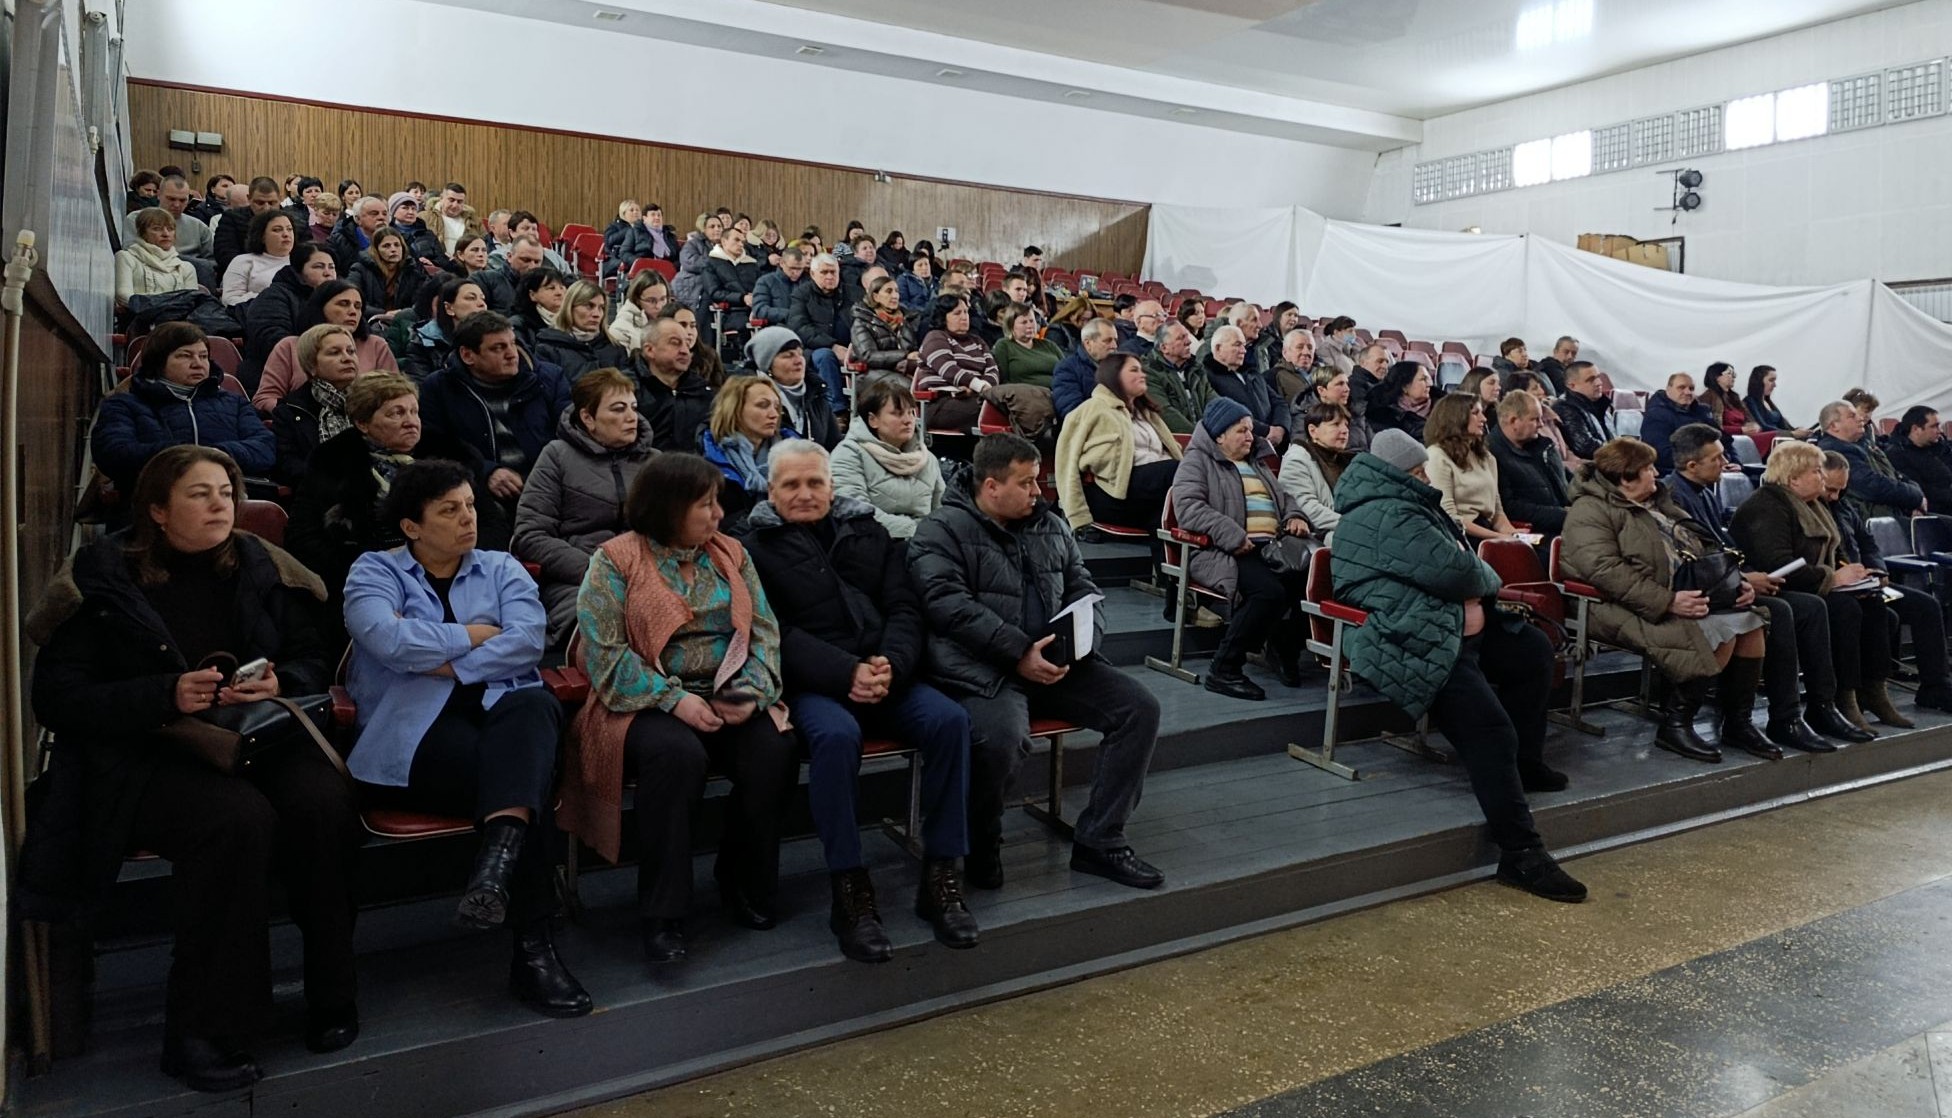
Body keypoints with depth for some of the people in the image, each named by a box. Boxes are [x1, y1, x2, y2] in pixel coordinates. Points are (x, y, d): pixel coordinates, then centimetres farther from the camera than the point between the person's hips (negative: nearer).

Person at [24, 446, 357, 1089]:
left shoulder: (261, 567, 12)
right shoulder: (103, 577, 2)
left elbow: (313, 663, 14)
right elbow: (56, 697, -3)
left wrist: (280, 683, -11)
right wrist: (167, 696, -18)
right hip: (146, 758, -3)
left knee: (324, 802, -30)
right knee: (238, 816, -35)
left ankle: (331, 999, -14)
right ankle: (201, 1031, -21)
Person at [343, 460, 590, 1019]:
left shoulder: (501, 569, 19)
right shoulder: (374, 571, 12)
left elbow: (528, 641, -1)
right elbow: (389, 640, -12)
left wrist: (449, 663, -8)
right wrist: (472, 635, -1)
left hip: (501, 710, 3)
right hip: (416, 732, -3)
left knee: (533, 708, -36)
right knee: (524, 774, -32)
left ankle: (498, 857, -54)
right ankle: (534, 945, -29)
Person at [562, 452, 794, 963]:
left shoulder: (730, 554, 12)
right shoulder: (615, 562, -2)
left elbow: (764, 629, 7)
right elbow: (604, 652, -11)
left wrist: (752, 690, -11)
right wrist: (676, 700, -19)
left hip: (727, 698, 4)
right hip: (647, 704, -4)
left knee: (774, 750, -24)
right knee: (678, 755, -35)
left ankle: (746, 887, -1)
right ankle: (661, 917, -21)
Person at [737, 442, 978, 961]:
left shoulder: (869, 532, 18)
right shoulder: (757, 547, 7)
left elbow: (904, 608, 11)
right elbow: (775, 634, -4)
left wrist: (892, 664, -11)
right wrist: (845, 673, -17)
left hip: (887, 674, 4)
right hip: (811, 684, -3)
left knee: (950, 719, -24)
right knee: (836, 735, -36)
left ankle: (941, 876, -14)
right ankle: (850, 891, -25)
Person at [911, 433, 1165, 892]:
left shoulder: (1051, 527, 17)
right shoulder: (942, 531, -3)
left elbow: (1083, 589, 18)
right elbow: (950, 606, -16)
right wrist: (1019, 653, -21)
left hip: (1055, 662, 7)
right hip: (984, 669, -6)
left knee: (1140, 708, -7)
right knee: (1002, 736, -36)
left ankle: (1099, 841, 3)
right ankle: (981, 848, -5)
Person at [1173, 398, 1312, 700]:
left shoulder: (1256, 464, 27)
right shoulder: (1198, 462, 2)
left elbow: (1283, 496, 38)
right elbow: (1187, 507, -13)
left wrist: (1294, 516, 13)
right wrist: (1232, 536, -22)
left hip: (1270, 548, 8)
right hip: (1220, 553, -7)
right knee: (1269, 590, -33)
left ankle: (1284, 649, 6)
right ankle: (1223, 670, -21)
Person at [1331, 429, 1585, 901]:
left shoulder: (1405, 506, 18)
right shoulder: (1389, 517, -19)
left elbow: (1453, 560, 20)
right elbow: (1456, 571, -22)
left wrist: (1474, 589, -2)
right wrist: (1487, 579, 1)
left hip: (1446, 624, 12)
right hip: (1416, 646, -12)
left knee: (1534, 650, 20)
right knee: (1492, 732, -20)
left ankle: (1526, 763, 26)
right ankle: (1521, 854, -17)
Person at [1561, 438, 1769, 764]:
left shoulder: (1658, 503, 22)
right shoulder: (1590, 512, -8)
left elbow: (1704, 548, 26)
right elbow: (1605, 571, -22)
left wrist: (1734, 581, 7)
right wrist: (1667, 601, -26)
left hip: (1690, 597, 9)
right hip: (1636, 611, -9)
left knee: (1749, 621, -11)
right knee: (1722, 632, -25)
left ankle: (1738, 723, 0)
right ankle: (1675, 725, -14)